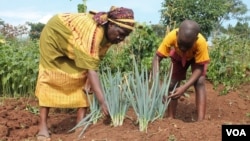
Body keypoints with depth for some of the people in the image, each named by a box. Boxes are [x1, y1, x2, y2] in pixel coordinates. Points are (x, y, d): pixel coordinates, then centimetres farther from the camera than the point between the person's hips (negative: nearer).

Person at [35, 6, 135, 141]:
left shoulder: (108, 33, -16)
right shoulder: (94, 30, -41)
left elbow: (94, 64, -14)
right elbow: (91, 69, -45)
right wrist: (103, 101, -50)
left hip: (74, 43, 7)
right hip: (54, 34, -7)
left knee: (83, 78, -4)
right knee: (50, 78, -7)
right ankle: (42, 126, 0)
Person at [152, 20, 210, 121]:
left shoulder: (201, 42, -43)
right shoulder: (171, 36, -41)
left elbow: (199, 68, -32)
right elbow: (157, 58, -36)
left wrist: (184, 87, -46)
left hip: (197, 56, -2)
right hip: (178, 56, 2)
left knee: (199, 83, -20)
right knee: (172, 84, -7)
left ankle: (200, 121, -20)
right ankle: (170, 119, 2)